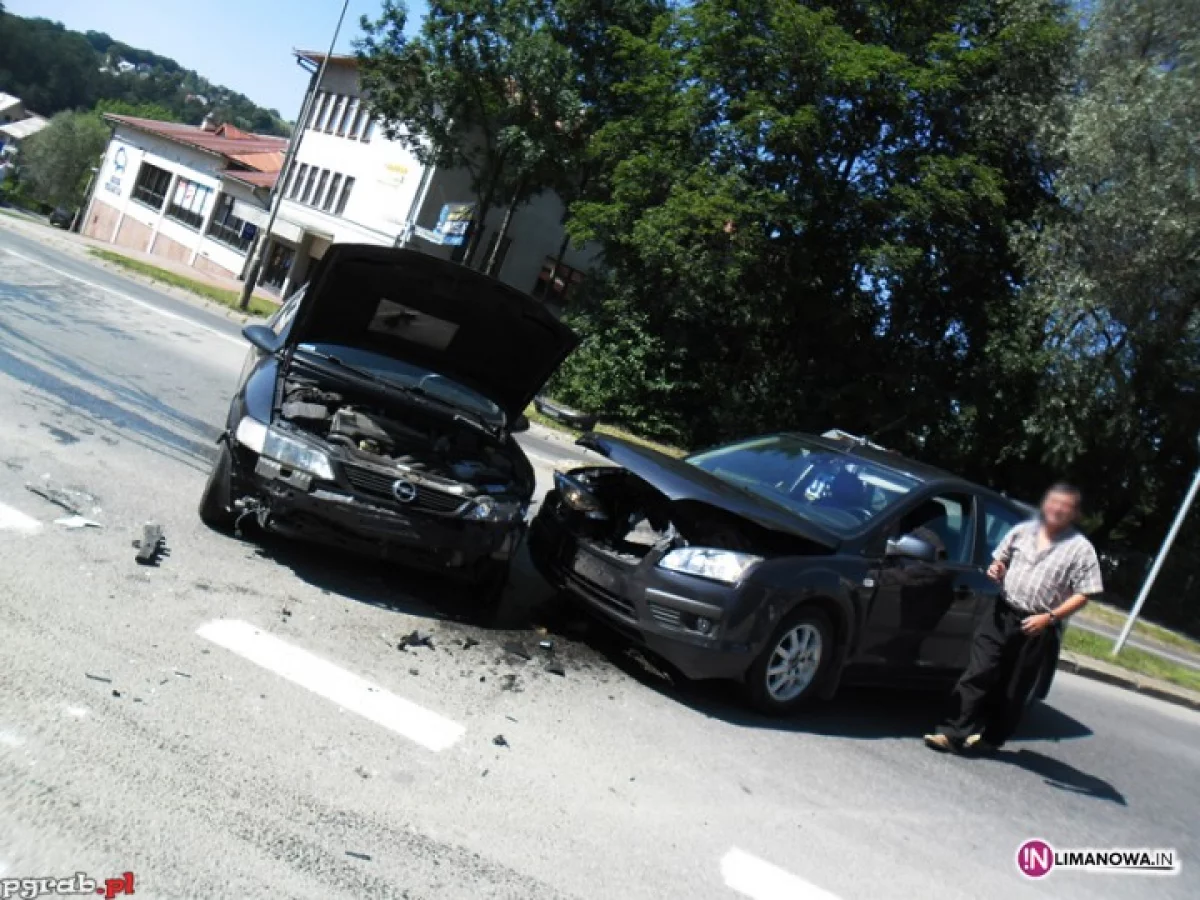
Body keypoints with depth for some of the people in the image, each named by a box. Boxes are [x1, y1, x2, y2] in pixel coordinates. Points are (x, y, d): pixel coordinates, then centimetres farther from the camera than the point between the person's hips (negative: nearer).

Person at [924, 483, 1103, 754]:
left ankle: (991, 739, 21)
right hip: (1001, 614, 3)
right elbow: (1001, 559, 22)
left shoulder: (1081, 549, -5)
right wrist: (996, 570, -2)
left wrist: (1050, 617, -17)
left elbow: (1083, 594, -7)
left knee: (1013, 690, 6)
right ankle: (955, 733, -3)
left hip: (1035, 626, -3)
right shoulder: (1022, 530, 7)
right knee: (978, 674, -4)